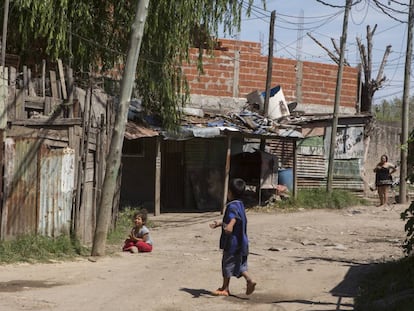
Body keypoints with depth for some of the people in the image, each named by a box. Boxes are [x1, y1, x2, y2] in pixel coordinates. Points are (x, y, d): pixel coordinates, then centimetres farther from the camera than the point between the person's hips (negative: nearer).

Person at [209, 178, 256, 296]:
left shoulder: (232, 206, -18)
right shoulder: (240, 205, 14)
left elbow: (233, 217, -41)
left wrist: (230, 226, -59)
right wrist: (219, 223, 40)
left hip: (232, 242, -9)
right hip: (241, 241, 9)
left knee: (227, 263, 2)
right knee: (240, 264, 14)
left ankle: (225, 288, 11)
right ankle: (249, 280, -3)